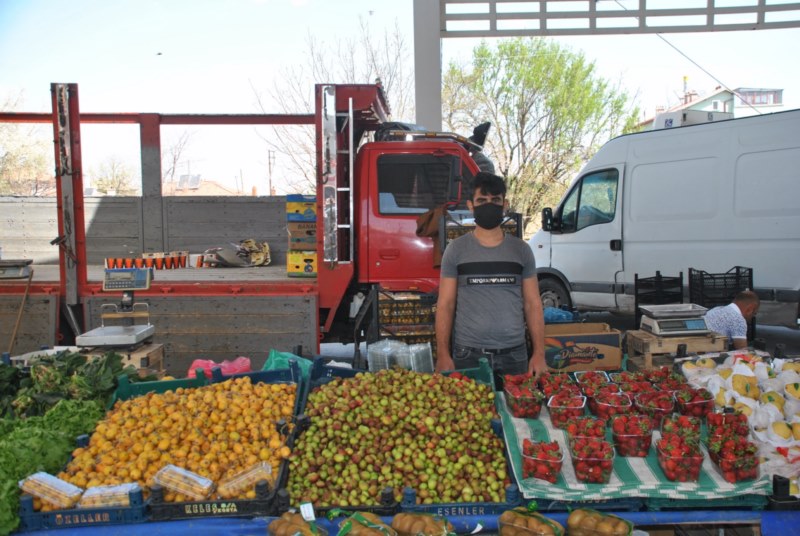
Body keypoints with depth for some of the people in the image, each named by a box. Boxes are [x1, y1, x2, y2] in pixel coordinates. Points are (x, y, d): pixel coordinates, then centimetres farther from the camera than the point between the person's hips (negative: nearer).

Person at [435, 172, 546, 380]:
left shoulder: (521, 250, 6)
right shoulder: (456, 250, 1)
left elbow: (533, 305, 7)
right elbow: (445, 305, 0)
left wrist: (539, 353, -1)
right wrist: (443, 354, -8)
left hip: (514, 354, 2)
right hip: (468, 354, -1)